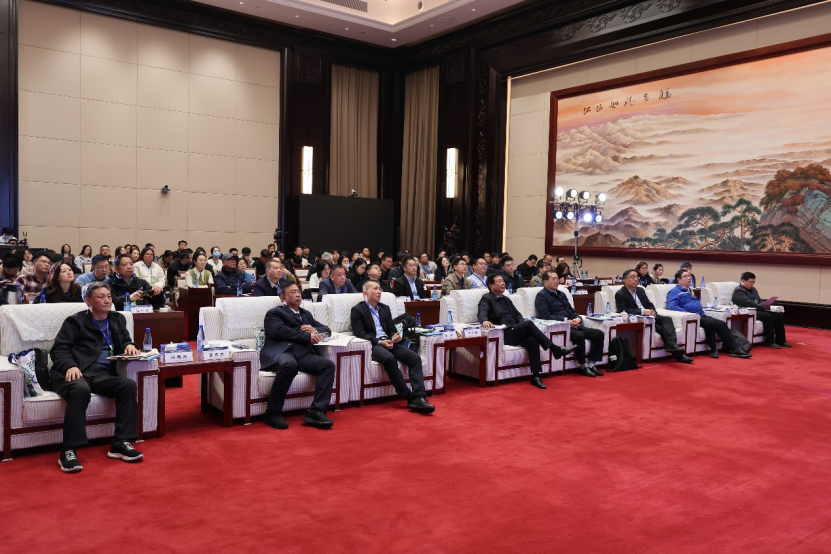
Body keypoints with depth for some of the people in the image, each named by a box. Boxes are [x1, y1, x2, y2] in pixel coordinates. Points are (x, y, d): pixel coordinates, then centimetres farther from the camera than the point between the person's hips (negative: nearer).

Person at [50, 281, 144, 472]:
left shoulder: (118, 319, 21)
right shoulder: (75, 321, 7)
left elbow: (126, 341, 24)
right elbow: (58, 350, -1)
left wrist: (130, 346, -2)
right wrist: (70, 366, -22)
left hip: (103, 374, 4)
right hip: (75, 372, -4)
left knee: (129, 385, -26)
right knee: (81, 390, -38)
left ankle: (120, 443, -23)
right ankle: (68, 450, -33)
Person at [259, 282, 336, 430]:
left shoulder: (306, 314, 33)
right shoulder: (274, 313, 14)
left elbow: (326, 329, 30)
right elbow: (280, 331, -6)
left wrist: (315, 330, 6)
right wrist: (307, 337, -8)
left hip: (304, 354, 5)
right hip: (281, 352, -5)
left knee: (329, 365, -22)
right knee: (289, 364, -40)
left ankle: (316, 411, -28)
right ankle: (273, 412, -26)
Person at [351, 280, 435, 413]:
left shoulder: (385, 308, 24)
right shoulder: (357, 310, 4)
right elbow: (359, 333, -7)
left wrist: (395, 336, -5)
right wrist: (379, 342, -19)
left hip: (389, 342, 6)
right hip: (372, 345, -6)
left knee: (415, 358, -20)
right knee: (389, 358, -37)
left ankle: (418, 398, -30)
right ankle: (409, 397, -30)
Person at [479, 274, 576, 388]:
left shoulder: (506, 299, 28)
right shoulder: (487, 299, 5)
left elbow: (517, 315, 23)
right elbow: (482, 312, -14)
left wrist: (523, 325, -1)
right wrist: (485, 321, -39)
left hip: (515, 333, 6)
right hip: (504, 335, -6)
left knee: (532, 341, -26)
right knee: (529, 323, -28)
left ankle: (535, 376, -28)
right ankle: (555, 349, -25)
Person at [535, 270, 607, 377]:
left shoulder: (561, 294, 25)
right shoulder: (541, 296, -1)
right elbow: (545, 316, -13)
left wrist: (577, 318, 1)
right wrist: (566, 321, -18)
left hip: (573, 325, 8)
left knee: (599, 334, -8)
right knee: (579, 336, -34)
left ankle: (591, 364, -8)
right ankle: (583, 366, -17)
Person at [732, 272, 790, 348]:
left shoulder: (753, 289, 23)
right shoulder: (738, 291, -9)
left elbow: (759, 300, 24)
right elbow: (749, 303, -20)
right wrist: (763, 307, -21)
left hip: (758, 310, 9)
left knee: (779, 315, -8)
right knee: (767, 316, -31)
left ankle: (780, 340, -3)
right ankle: (769, 342, -22)